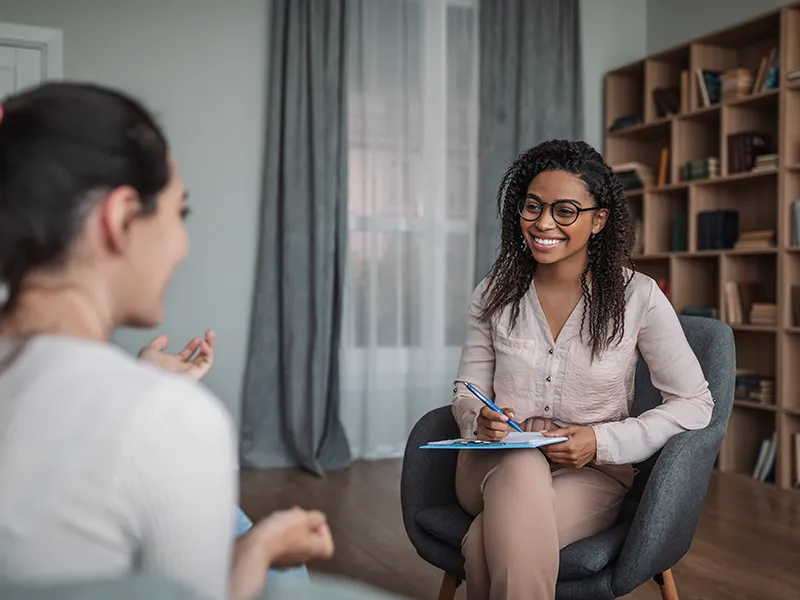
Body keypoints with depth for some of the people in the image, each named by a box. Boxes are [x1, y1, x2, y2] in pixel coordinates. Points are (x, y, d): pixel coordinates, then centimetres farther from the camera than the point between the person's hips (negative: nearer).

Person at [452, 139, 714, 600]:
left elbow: (695, 403, -4)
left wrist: (601, 442, -15)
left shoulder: (638, 297, -6)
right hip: (497, 463, 3)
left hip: (592, 474, -2)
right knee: (522, 468, -36)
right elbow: (467, 391, 10)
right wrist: (480, 419, -15)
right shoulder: (495, 294, 2)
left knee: (486, 546, -33)